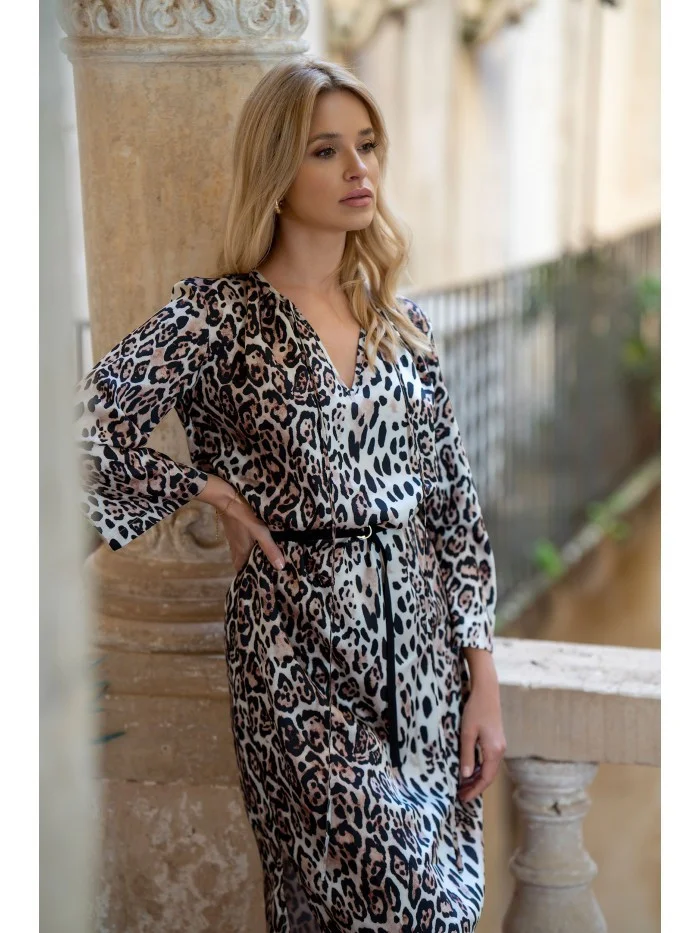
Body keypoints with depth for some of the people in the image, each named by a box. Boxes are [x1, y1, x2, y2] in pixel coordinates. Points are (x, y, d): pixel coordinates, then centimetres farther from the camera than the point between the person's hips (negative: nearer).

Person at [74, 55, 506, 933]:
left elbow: (453, 504, 9)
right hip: (298, 647, -5)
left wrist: (483, 680, 5)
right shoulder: (222, 312, -6)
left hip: (421, 635, 5)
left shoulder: (404, 323, 9)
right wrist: (210, 491, -11)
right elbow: (89, 415, -22)